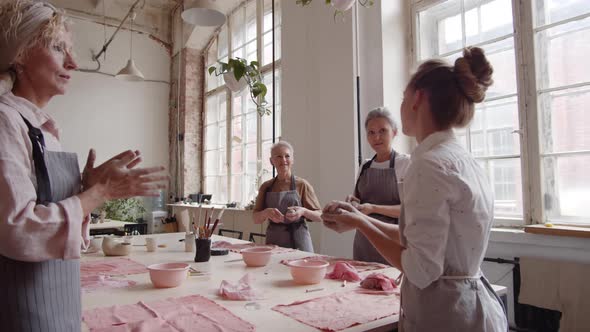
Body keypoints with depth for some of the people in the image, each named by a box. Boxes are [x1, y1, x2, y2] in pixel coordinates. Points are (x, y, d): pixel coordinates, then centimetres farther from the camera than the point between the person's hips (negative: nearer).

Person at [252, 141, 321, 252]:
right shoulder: (266, 187, 5)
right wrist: (266, 212, -14)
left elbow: (319, 216, 0)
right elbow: (256, 218, 6)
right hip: (273, 242, 2)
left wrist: (303, 211, -19)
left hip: (299, 243, -2)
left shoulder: (302, 185, -2)